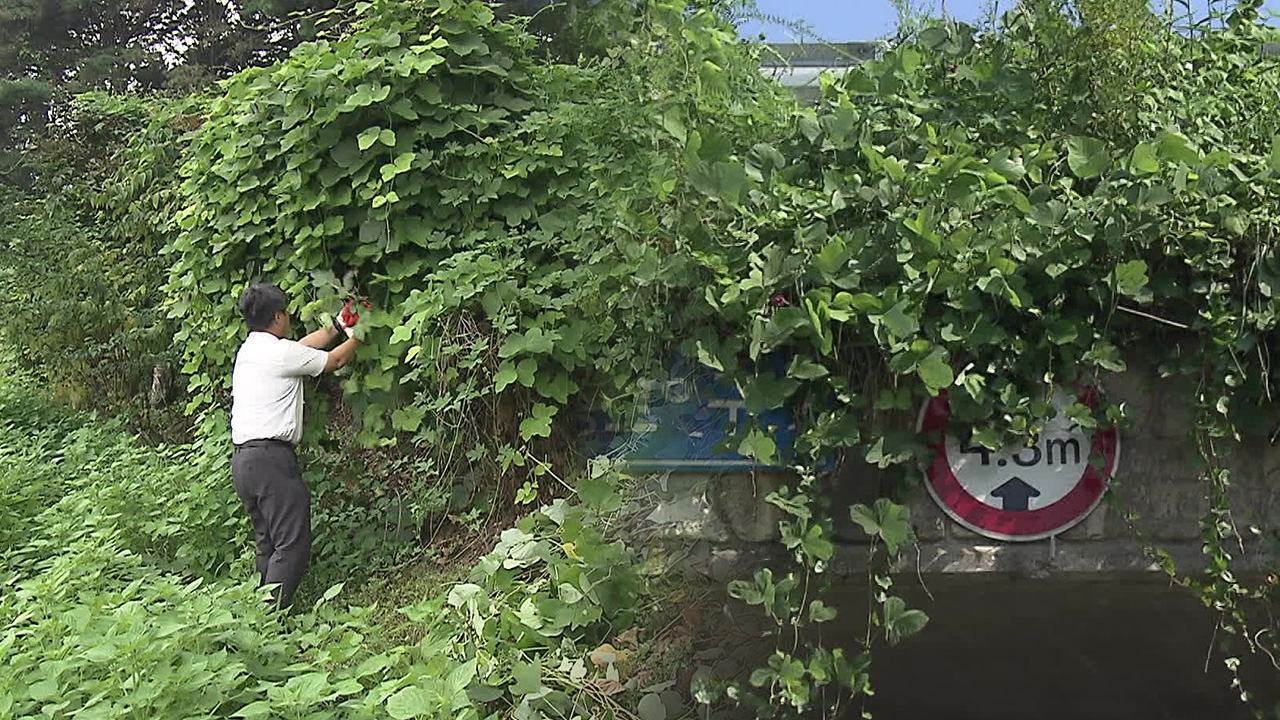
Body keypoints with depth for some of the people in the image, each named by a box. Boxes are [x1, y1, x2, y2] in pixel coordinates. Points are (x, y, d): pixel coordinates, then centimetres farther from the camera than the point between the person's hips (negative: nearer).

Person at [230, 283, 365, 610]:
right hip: (270, 457, -9)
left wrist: (338, 326, 33)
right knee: (292, 545, -8)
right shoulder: (281, 352, -9)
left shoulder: (247, 350, 16)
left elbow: (304, 346, 27)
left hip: (242, 459, 9)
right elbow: (335, 360, 6)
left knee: (267, 544, 13)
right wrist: (355, 336, 24)